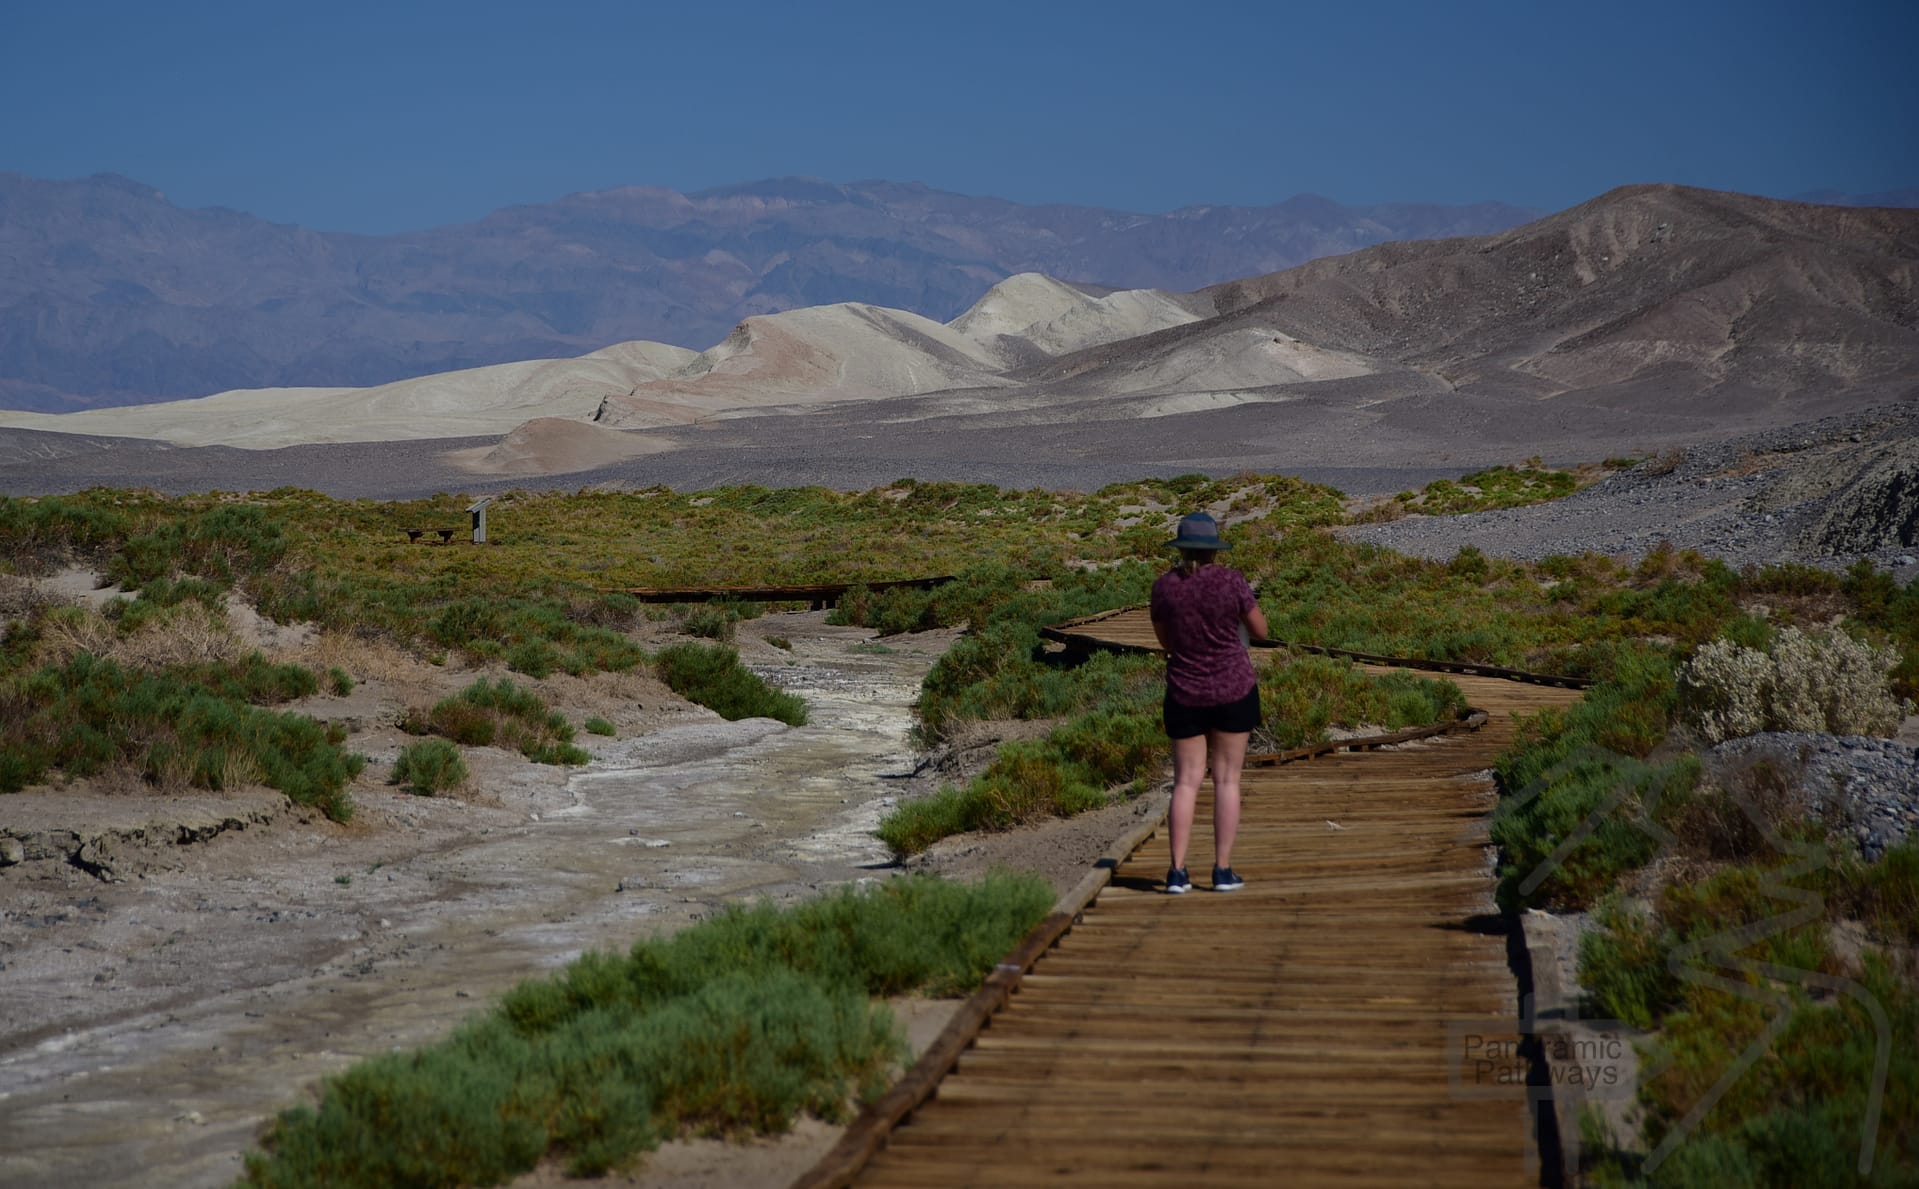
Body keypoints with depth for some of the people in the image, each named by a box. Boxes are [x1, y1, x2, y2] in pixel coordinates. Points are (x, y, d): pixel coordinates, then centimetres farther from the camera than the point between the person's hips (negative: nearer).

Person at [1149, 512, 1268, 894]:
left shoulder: (1164, 586, -4)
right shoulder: (1232, 581, -11)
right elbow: (1260, 630, 1)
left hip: (1184, 694, 1)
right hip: (1234, 690, -1)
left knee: (1186, 781, 5)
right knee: (1227, 779, 5)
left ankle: (1177, 872, -2)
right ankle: (1223, 870, 5)